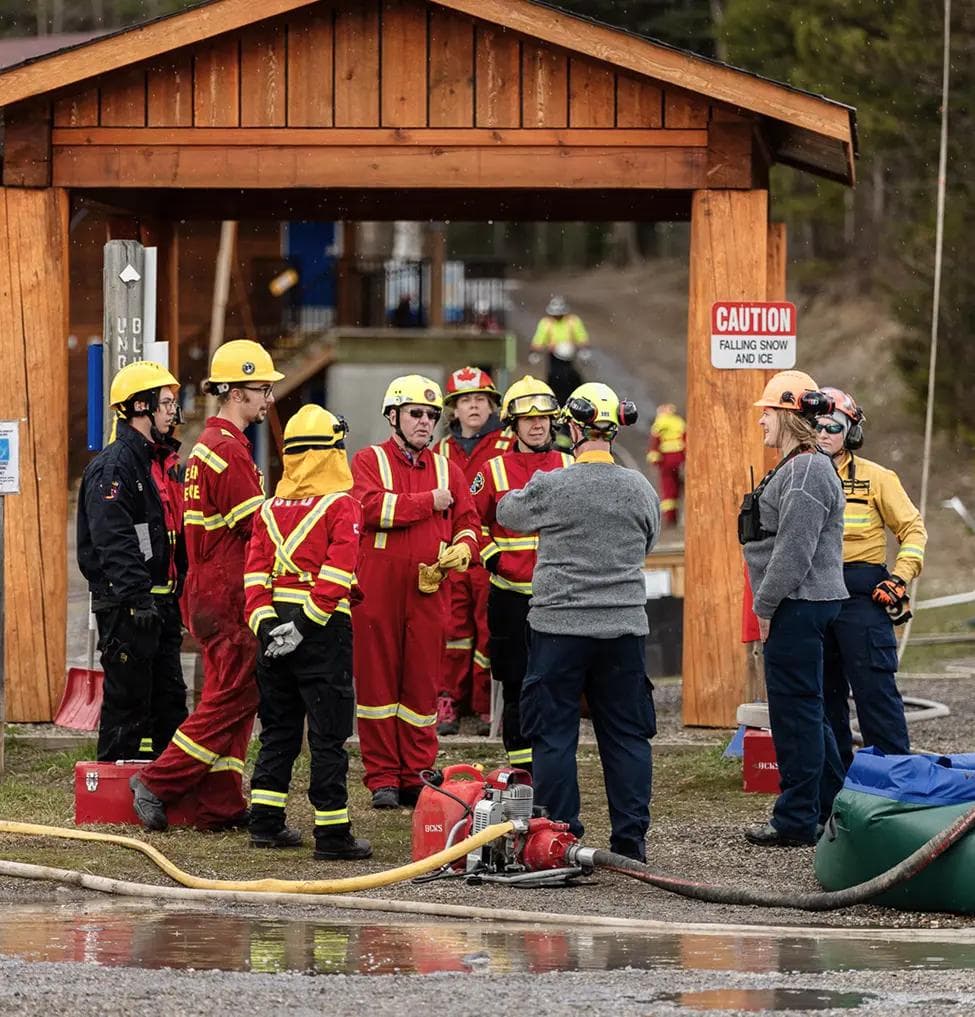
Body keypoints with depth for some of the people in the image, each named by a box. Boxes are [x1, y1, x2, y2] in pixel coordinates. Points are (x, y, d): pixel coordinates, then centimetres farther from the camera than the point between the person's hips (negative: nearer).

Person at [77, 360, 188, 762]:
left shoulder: (164, 462, 16)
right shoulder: (113, 466, -15)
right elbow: (114, 543, -23)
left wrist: (180, 591, 19)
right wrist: (137, 600, -28)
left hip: (161, 602, 10)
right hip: (125, 604, -10)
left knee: (170, 699, 12)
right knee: (127, 699, -4)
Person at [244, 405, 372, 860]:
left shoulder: (271, 507, 10)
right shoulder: (342, 506, -6)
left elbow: (255, 570, 3)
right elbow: (337, 571, -16)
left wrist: (264, 622, -3)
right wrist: (307, 622, -17)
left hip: (274, 624, 5)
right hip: (325, 631, -5)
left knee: (278, 730, 15)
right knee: (328, 735, -2)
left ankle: (266, 822, 17)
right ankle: (332, 834, -3)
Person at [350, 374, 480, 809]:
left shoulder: (447, 471, 17)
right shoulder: (369, 461, 3)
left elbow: (467, 522, 15)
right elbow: (371, 507, -14)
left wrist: (463, 548, -8)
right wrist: (429, 502, -9)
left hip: (429, 592, 3)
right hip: (377, 590, -3)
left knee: (422, 683, 4)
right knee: (377, 681, -1)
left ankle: (415, 776, 10)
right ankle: (382, 778, 4)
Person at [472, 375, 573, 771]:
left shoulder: (570, 468, 6)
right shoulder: (494, 471, 1)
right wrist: (494, 558, -5)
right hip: (512, 595, -1)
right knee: (517, 686, 2)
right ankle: (522, 770, 9)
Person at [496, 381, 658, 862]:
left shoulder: (550, 488, -11)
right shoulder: (641, 490, -1)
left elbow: (507, 512, 9)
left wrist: (512, 498, 32)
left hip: (559, 627, -3)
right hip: (624, 626, 3)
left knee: (554, 734, 5)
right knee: (626, 734, 10)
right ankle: (630, 840, 10)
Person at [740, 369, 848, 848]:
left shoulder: (807, 472, -17)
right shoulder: (796, 468, 17)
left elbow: (794, 549, -22)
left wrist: (766, 606, -17)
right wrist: (768, 605, 20)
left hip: (800, 607, -11)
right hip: (798, 608, 11)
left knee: (795, 710, -5)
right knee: (805, 710, 16)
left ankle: (797, 819, -1)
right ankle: (834, 805, 22)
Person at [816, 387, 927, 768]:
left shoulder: (876, 478, 0)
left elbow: (913, 529, 3)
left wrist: (900, 578, -8)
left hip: (862, 594, -5)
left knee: (874, 687, -9)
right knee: (823, 691, 9)